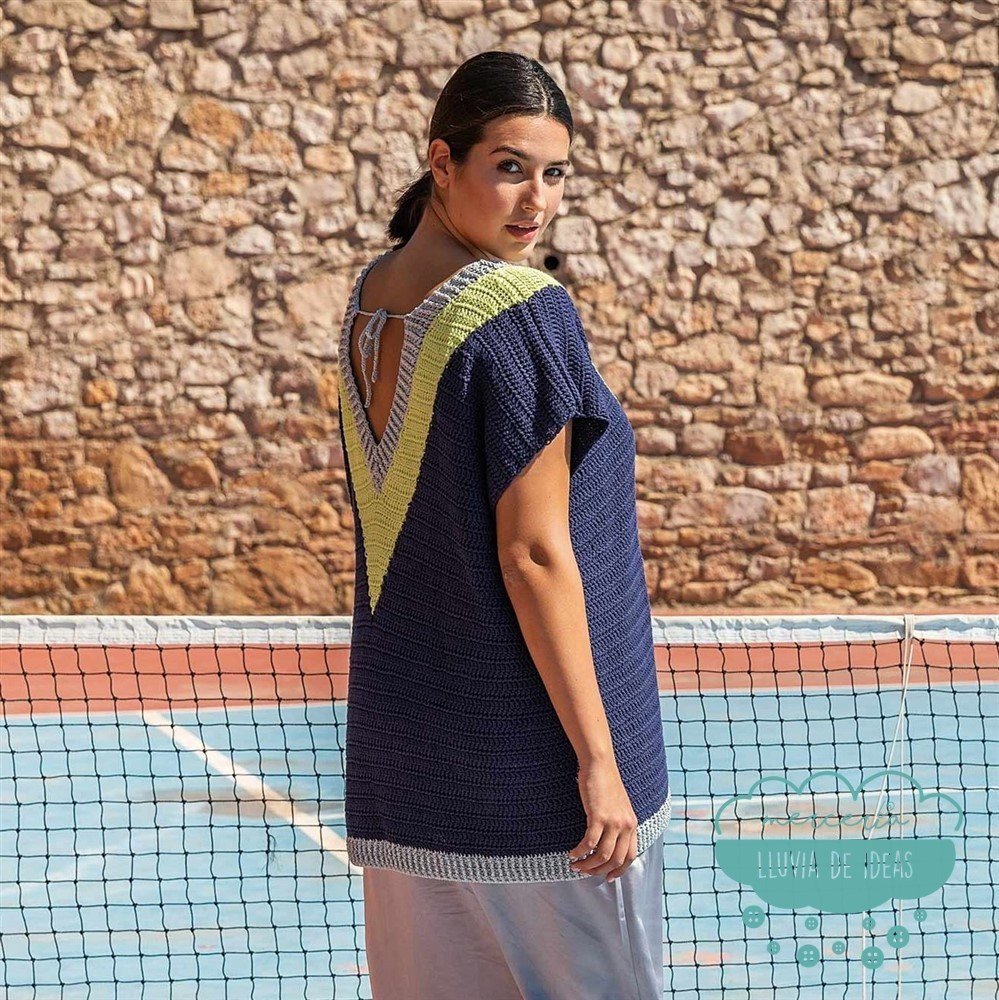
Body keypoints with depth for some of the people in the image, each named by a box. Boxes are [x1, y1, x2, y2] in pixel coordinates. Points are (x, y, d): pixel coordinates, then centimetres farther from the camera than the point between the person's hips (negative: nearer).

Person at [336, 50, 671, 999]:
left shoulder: (370, 301, 6)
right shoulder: (523, 314, -16)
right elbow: (533, 554, -18)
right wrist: (598, 760, -15)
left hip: (403, 740, 8)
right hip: (527, 748, -8)